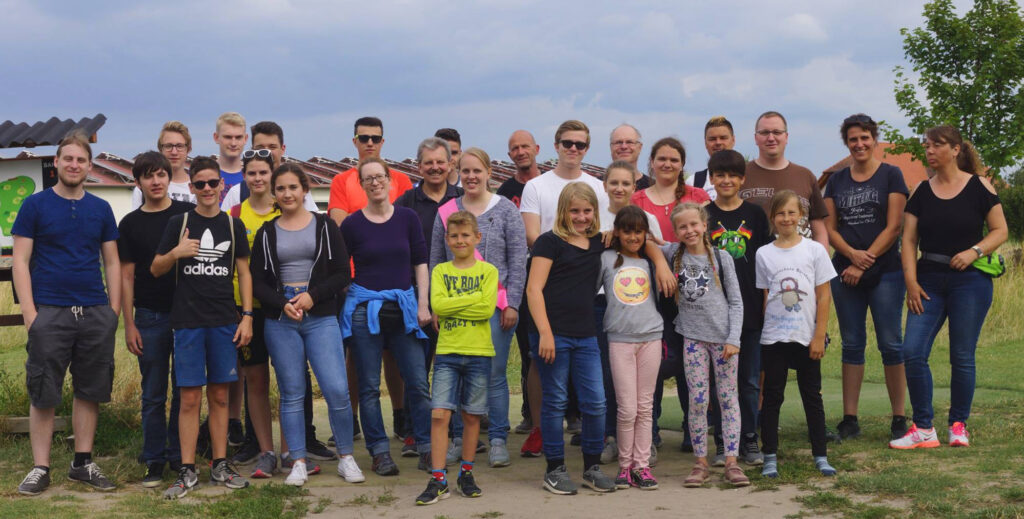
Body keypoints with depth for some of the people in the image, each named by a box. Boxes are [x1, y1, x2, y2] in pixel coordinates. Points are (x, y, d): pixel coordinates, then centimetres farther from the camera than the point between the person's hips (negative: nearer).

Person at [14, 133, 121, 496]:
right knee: (43, 395, 0)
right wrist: (29, 311, -9)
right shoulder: (35, 204, 2)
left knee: (90, 391, 8)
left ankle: (83, 463, 18)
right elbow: (20, 261, -1)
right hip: (49, 313, -3)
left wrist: (114, 311, 5)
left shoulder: (101, 209, 10)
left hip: (96, 314, 3)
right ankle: (40, 469, 9)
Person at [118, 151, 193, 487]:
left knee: (184, 392, 5)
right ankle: (154, 461, 13)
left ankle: (181, 458, 15)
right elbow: (126, 275, 5)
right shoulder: (130, 224, 6)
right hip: (150, 316, 0)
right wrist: (129, 325, 0)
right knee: (153, 395, 5)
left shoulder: (189, 215, 4)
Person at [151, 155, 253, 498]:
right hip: (188, 323, -2)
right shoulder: (179, 223, 3)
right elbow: (155, 270, 6)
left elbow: (243, 273, 11)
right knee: (190, 398, -1)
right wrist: (175, 254, -15)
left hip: (225, 322, 2)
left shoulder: (233, 225, 8)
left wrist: (247, 316, 3)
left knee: (219, 396, 8)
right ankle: (188, 470, 6)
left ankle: (220, 466, 16)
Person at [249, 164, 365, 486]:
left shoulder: (325, 226, 5)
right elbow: (256, 281, 6)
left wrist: (312, 296, -12)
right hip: (280, 321, 1)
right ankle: (298, 463, 12)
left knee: (337, 390, -9)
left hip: (321, 318, -1)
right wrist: (283, 303, -11)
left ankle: (346, 458, 7)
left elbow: (342, 274, 2)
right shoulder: (266, 233, 9)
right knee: (292, 395, 3)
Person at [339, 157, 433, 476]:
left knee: (418, 382, -2)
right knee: (370, 386, 3)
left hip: (404, 307, 1)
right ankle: (379, 452, 12)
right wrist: (343, 296, -2)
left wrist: (423, 304, 2)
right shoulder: (352, 224, 1)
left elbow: (420, 263, 8)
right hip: (364, 309, -1)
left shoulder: (407, 218, 6)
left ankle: (426, 449, 9)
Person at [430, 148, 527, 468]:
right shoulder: (446, 212, 10)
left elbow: (517, 261, 1)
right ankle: (459, 438, 15)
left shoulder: (506, 210, 4)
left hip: (495, 305, -2)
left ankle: (498, 441, 8)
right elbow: (435, 262, 13)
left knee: (495, 374, -1)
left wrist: (512, 304, -5)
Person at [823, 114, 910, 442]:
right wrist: (852, 254, -11)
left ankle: (899, 419, 5)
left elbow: (893, 227, -6)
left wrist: (864, 264, -12)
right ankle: (849, 420, 10)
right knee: (852, 345, 6)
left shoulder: (891, 175, 1)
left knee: (891, 344, -2)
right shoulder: (836, 180, 11)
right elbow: (829, 227, 7)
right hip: (845, 273, 4)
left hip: (885, 272, -3)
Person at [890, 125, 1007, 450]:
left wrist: (975, 251, -18)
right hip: (929, 280, 3)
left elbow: (1000, 231, -1)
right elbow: (909, 239, 5)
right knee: (912, 352, -7)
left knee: (962, 357, 2)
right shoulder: (922, 192, 7)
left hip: (970, 280, -3)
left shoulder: (979, 186, -1)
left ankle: (958, 425, 19)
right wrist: (911, 280, -6)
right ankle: (924, 429, 2)